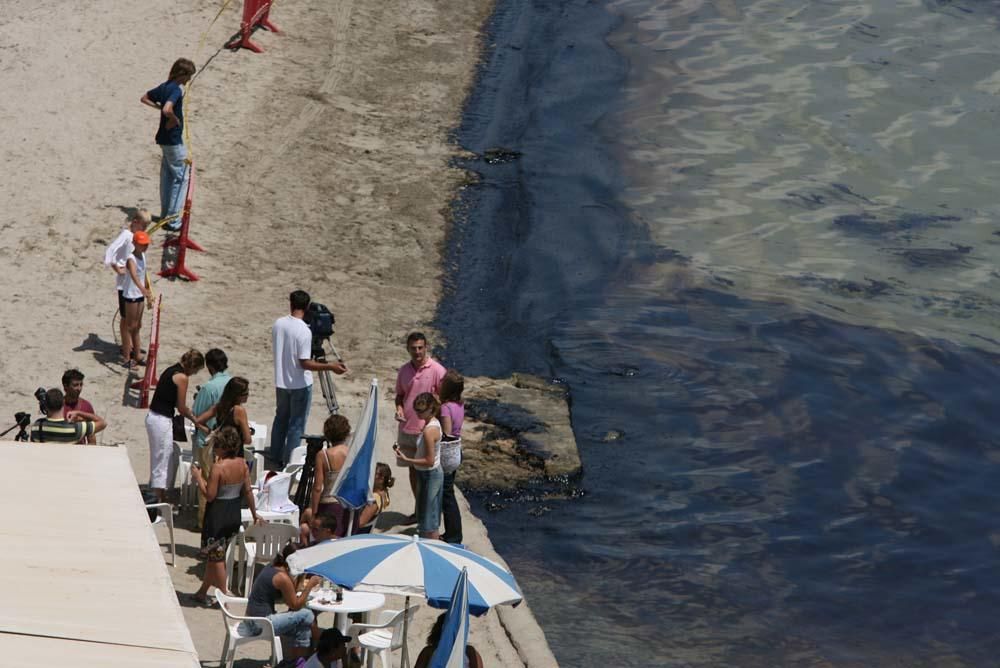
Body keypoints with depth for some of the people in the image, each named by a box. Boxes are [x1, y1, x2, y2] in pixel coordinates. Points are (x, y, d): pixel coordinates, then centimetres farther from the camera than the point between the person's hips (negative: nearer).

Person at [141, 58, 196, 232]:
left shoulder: (164, 87, 8)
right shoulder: (176, 90, -20)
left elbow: (144, 98, 21)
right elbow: (168, 109, -37)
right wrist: (174, 119, -18)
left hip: (164, 139, 9)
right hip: (174, 140, -9)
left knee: (167, 176, 17)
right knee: (181, 177, -4)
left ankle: (165, 215, 25)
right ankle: (173, 221, -6)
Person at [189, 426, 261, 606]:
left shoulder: (218, 467, -23)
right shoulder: (242, 464, -3)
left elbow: (209, 495, -20)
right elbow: (248, 491, 4)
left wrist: (198, 477, -8)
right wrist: (254, 514, 14)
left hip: (218, 515, -7)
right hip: (234, 515, 7)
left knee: (216, 557, 7)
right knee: (214, 555, 19)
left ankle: (224, 595, 12)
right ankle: (203, 592, 30)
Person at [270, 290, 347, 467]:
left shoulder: (278, 324, -3)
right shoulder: (304, 331, -23)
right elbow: (305, 363, -23)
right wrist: (330, 366, -20)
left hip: (280, 382, 6)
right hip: (300, 385, -6)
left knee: (281, 418, 21)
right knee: (297, 423, 4)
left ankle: (275, 458, 29)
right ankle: (289, 462, 7)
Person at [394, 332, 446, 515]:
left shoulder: (437, 370, -9)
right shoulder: (403, 371, 6)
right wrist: (399, 408, -2)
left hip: (428, 430, -5)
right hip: (407, 429, 5)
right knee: (413, 469, 12)